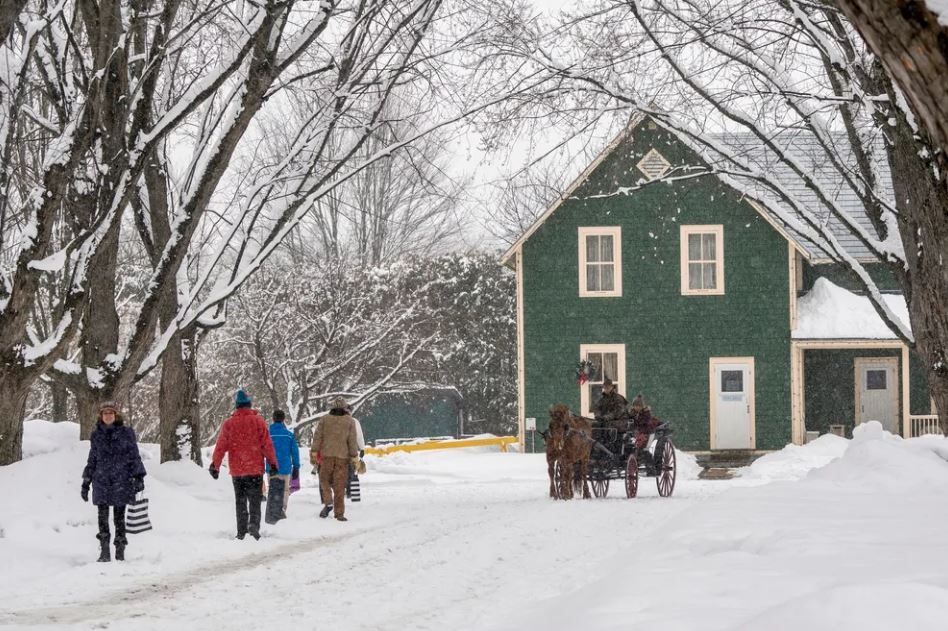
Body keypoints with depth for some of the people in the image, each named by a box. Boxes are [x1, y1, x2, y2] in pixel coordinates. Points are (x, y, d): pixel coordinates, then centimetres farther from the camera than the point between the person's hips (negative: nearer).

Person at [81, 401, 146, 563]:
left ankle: (120, 552, 8)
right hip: (101, 481, 2)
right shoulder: (96, 435, 11)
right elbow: (92, 460, 18)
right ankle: (104, 552, -5)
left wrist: (139, 477, -6)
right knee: (102, 515, -7)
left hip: (121, 481, -2)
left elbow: (134, 456, 3)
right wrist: (86, 482, 17)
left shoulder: (126, 433, 3)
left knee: (119, 516, 0)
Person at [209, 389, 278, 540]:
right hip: (255, 468, -2)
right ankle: (254, 523, -25)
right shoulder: (258, 421, -3)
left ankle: (241, 531, 8)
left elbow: (221, 446, 0)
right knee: (255, 499, -1)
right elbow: (267, 444, -3)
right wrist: (273, 463, 4)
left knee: (240, 501, 11)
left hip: (236, 470, 2)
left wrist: (215, 465, 7)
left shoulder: (228, 423, 1)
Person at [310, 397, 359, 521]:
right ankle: (339, 513, 2)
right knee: (340, 485, 3)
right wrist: (355, 457, 2)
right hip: (343, 456, 0)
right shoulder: (350, 421, -1)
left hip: (327, 455, 0)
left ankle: (328, 502, -8)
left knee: (324, 480, 16)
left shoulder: (325, 419, 2)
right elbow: (352, 441, -3)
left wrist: (314, 452, 5)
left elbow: (317, 436, 0)